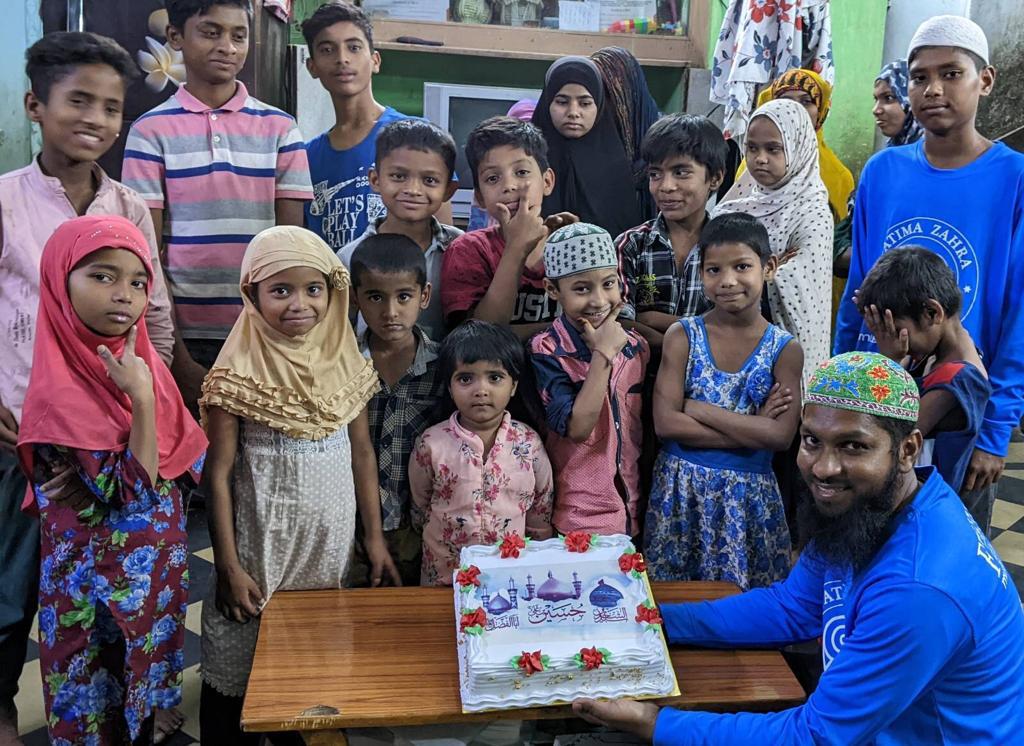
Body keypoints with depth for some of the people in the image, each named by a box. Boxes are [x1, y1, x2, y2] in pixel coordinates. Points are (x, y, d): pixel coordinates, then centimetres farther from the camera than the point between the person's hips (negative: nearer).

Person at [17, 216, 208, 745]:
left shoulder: (140, 361, -2)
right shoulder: (59, 393, -22)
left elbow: (191, 458, 1)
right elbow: (132, 499, -24)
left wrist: (107, 480, -15)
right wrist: (141, 401, -31)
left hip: (155, 570, 6)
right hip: (100, 584, -6)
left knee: (143, 702, 23)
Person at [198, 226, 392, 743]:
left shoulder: (346, 365, 0)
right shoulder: (240, 376, -13)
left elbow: (362, 453, 8)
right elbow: (218, 474, -9)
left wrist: (374, 538, 8)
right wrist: (228, 567, -10)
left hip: (331, 542, 4)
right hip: (263, 543, -3)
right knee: (241, 668, 8)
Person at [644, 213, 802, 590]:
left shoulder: (785, 349, -2)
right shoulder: (683, 336, -3)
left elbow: (781, 436, -13)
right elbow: (665, 423, -13)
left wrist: (699, 409, -14)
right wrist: (753, 427, -15)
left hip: (749, 494, 0)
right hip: (681, 488, 0)